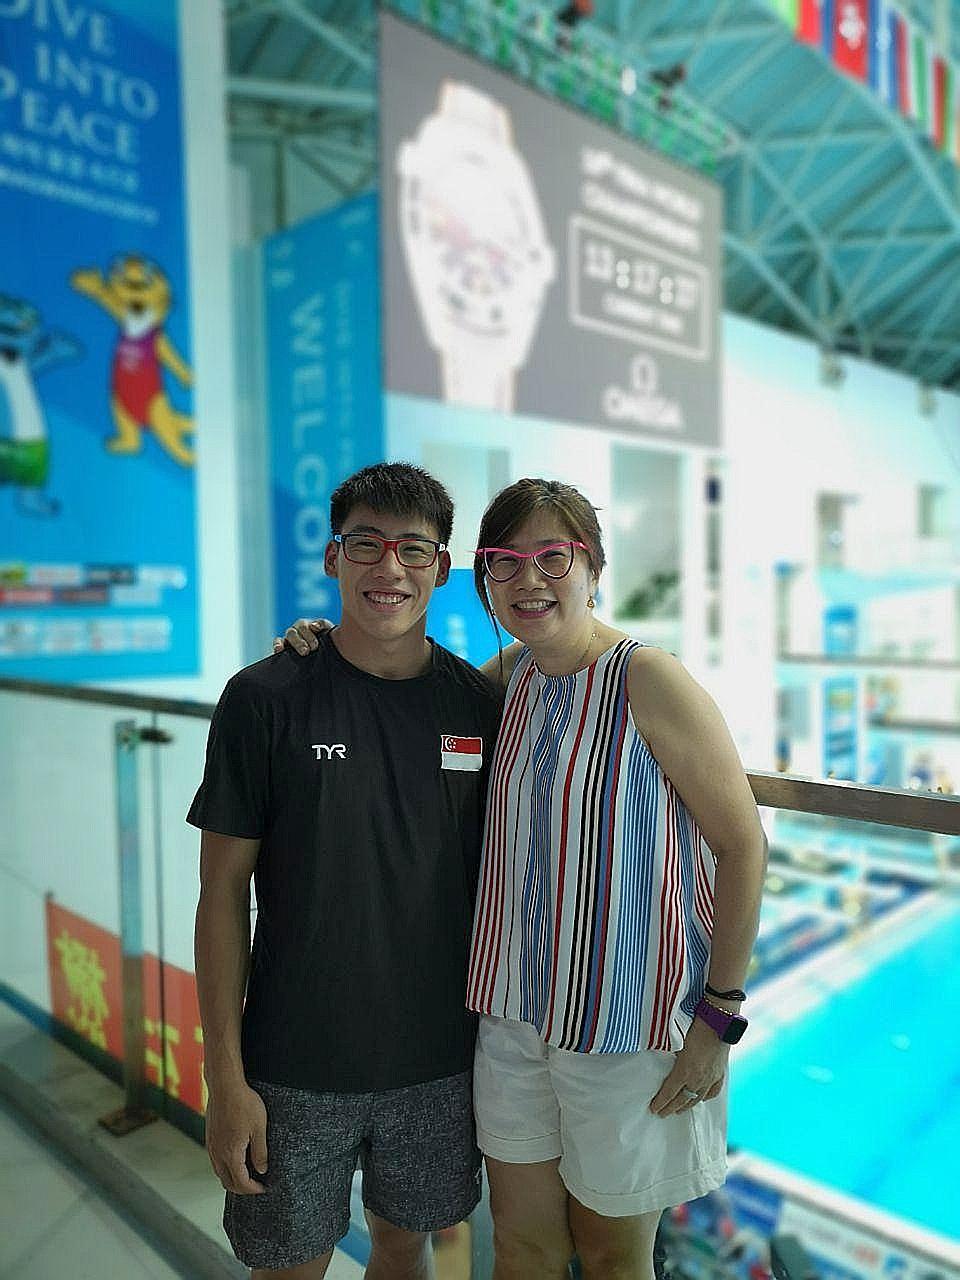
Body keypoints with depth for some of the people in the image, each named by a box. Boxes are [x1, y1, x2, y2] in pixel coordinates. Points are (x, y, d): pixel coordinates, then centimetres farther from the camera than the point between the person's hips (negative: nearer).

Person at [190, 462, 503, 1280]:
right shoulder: (266, 699, -12)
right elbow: (224, 893, -8)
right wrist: (227, 1080, -9)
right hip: (296, 1066, -2)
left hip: (440, 1059, 3)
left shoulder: (480, 705, -4)